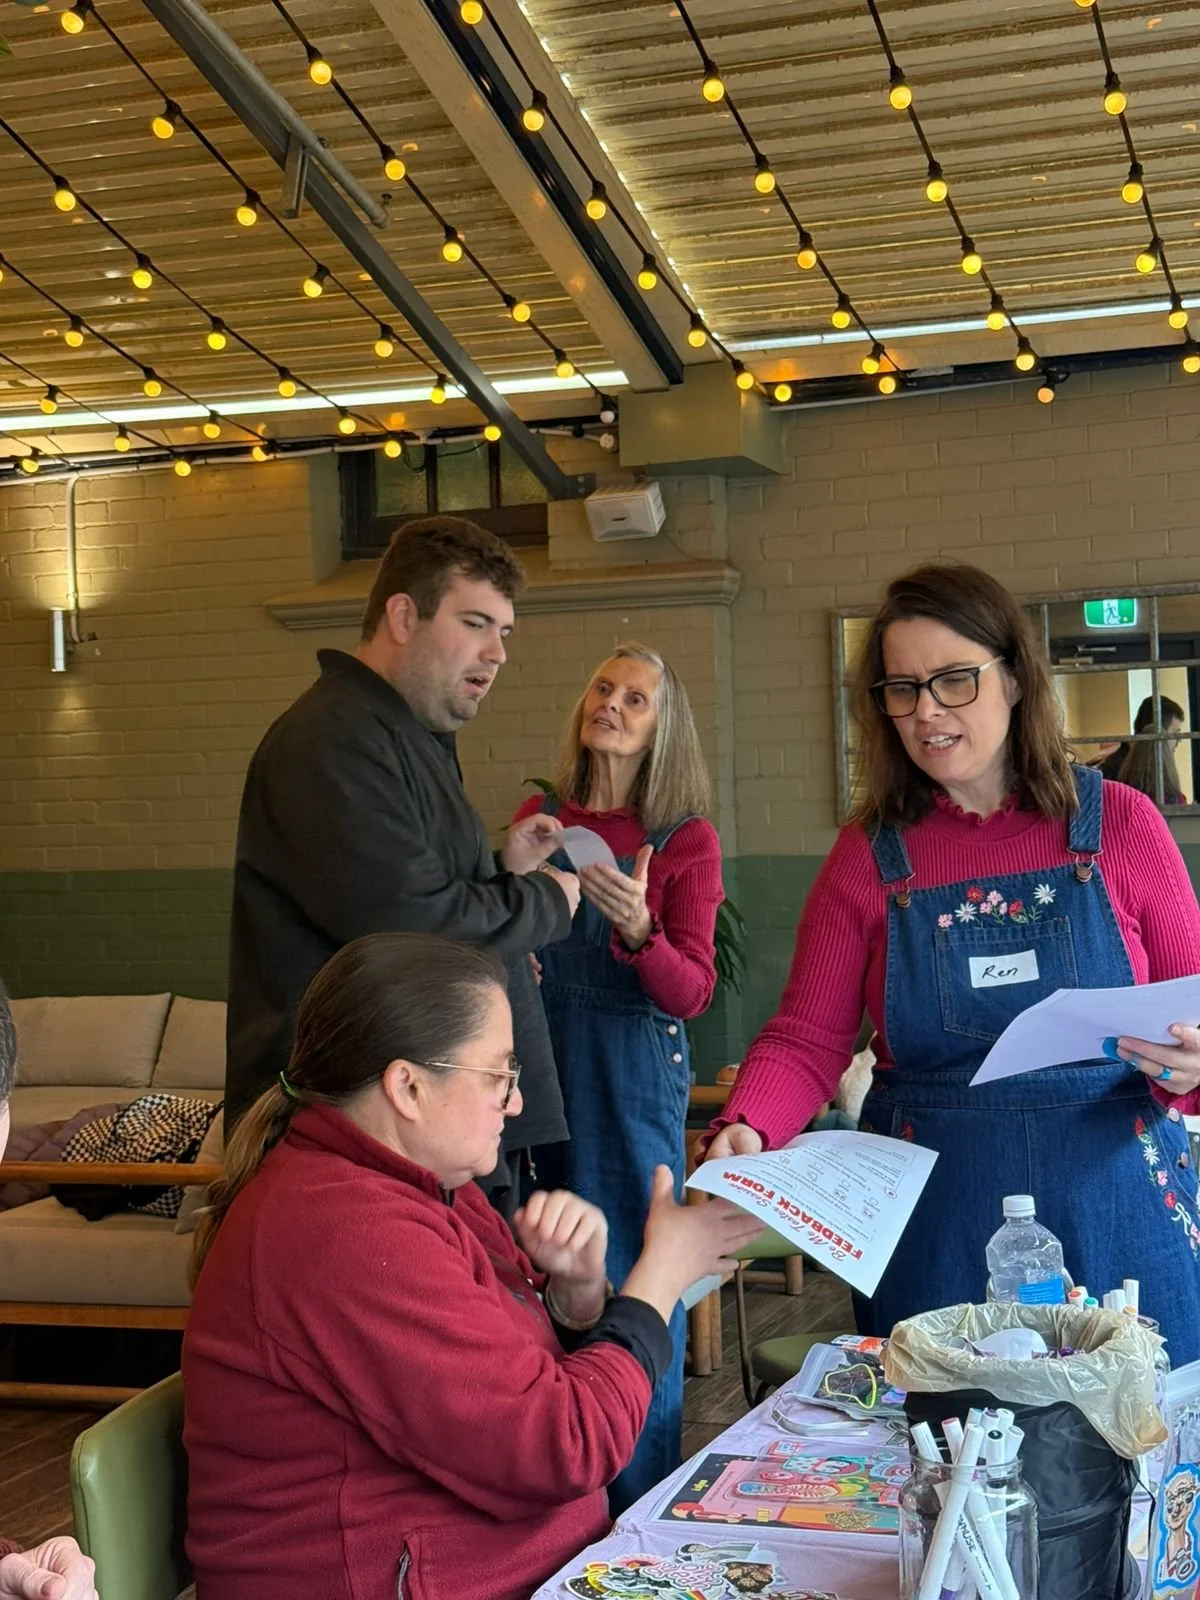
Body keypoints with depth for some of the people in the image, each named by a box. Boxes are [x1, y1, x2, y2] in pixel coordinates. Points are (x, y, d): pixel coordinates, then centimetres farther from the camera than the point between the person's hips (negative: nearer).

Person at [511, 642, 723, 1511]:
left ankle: (643, 1500, 15)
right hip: (535, 1060, 4)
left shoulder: (687, 841, -3)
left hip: (632, 1075, -3)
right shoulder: (538, 817, 8)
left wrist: (638, 930, -27)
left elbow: (692, 993, -8)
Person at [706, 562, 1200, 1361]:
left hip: (1113, 1213, 0)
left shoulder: (1119, 823, 0)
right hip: (935, 1229, 1)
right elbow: (806, 1041, 1)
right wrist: (745, 1130, -17)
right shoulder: (869, 855, 3)